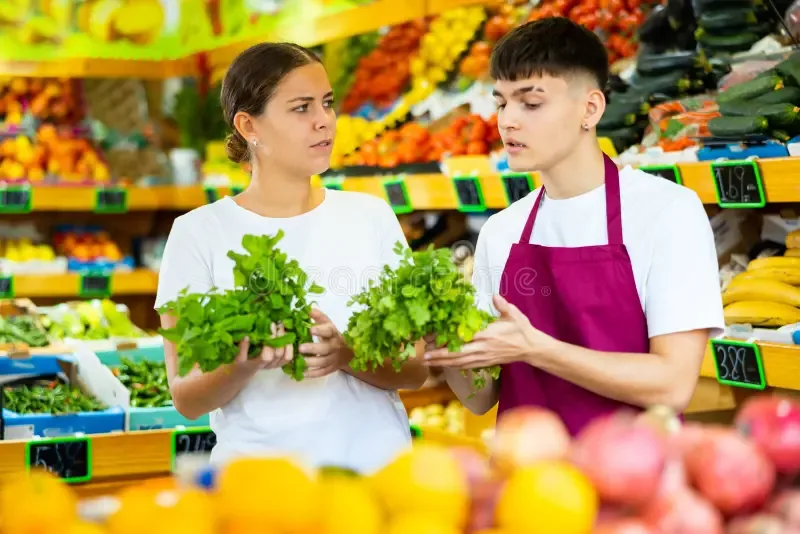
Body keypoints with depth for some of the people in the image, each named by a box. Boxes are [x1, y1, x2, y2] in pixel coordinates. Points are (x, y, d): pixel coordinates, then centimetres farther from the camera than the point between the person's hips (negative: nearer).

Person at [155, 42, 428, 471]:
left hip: (375, 463, 2)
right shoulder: (200, 233, -4)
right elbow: (187, 398, -5)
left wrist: (347, 355, -19)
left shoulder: (371, 217, 2)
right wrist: (244, 363, -25)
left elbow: (415, 369, 1)